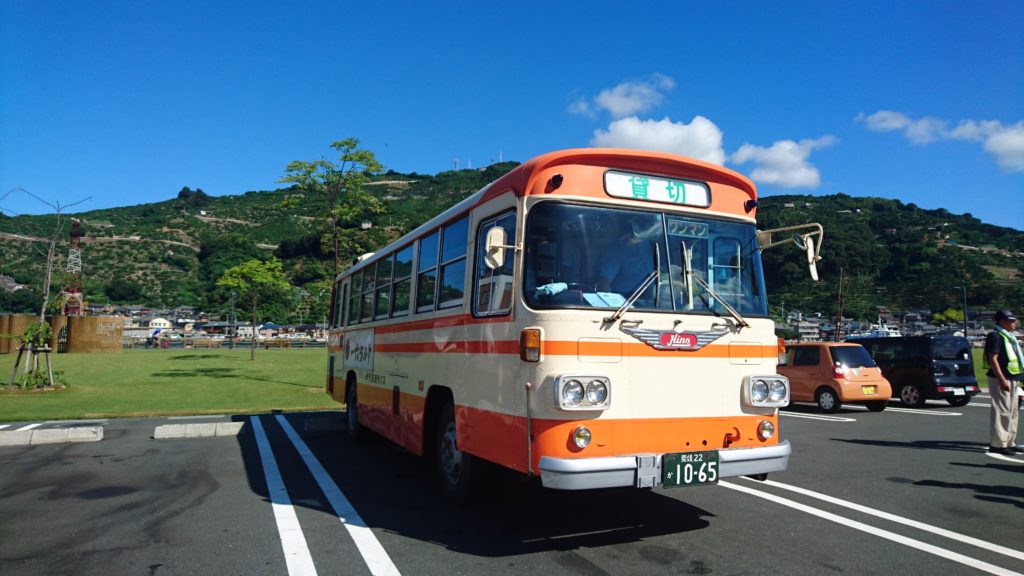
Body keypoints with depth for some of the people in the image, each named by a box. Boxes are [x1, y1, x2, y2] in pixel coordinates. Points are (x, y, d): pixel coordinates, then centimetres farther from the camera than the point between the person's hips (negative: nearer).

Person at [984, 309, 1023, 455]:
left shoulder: (1008, 336, 17)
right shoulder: (995, 336, -14)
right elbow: (993, 359, -21)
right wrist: (1002, 379, -25)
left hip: (1012, 379, 10)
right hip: (1000, 379, -10)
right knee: (1002, 411, -9)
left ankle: (1009, 442, 24)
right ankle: (997, 444, -4)